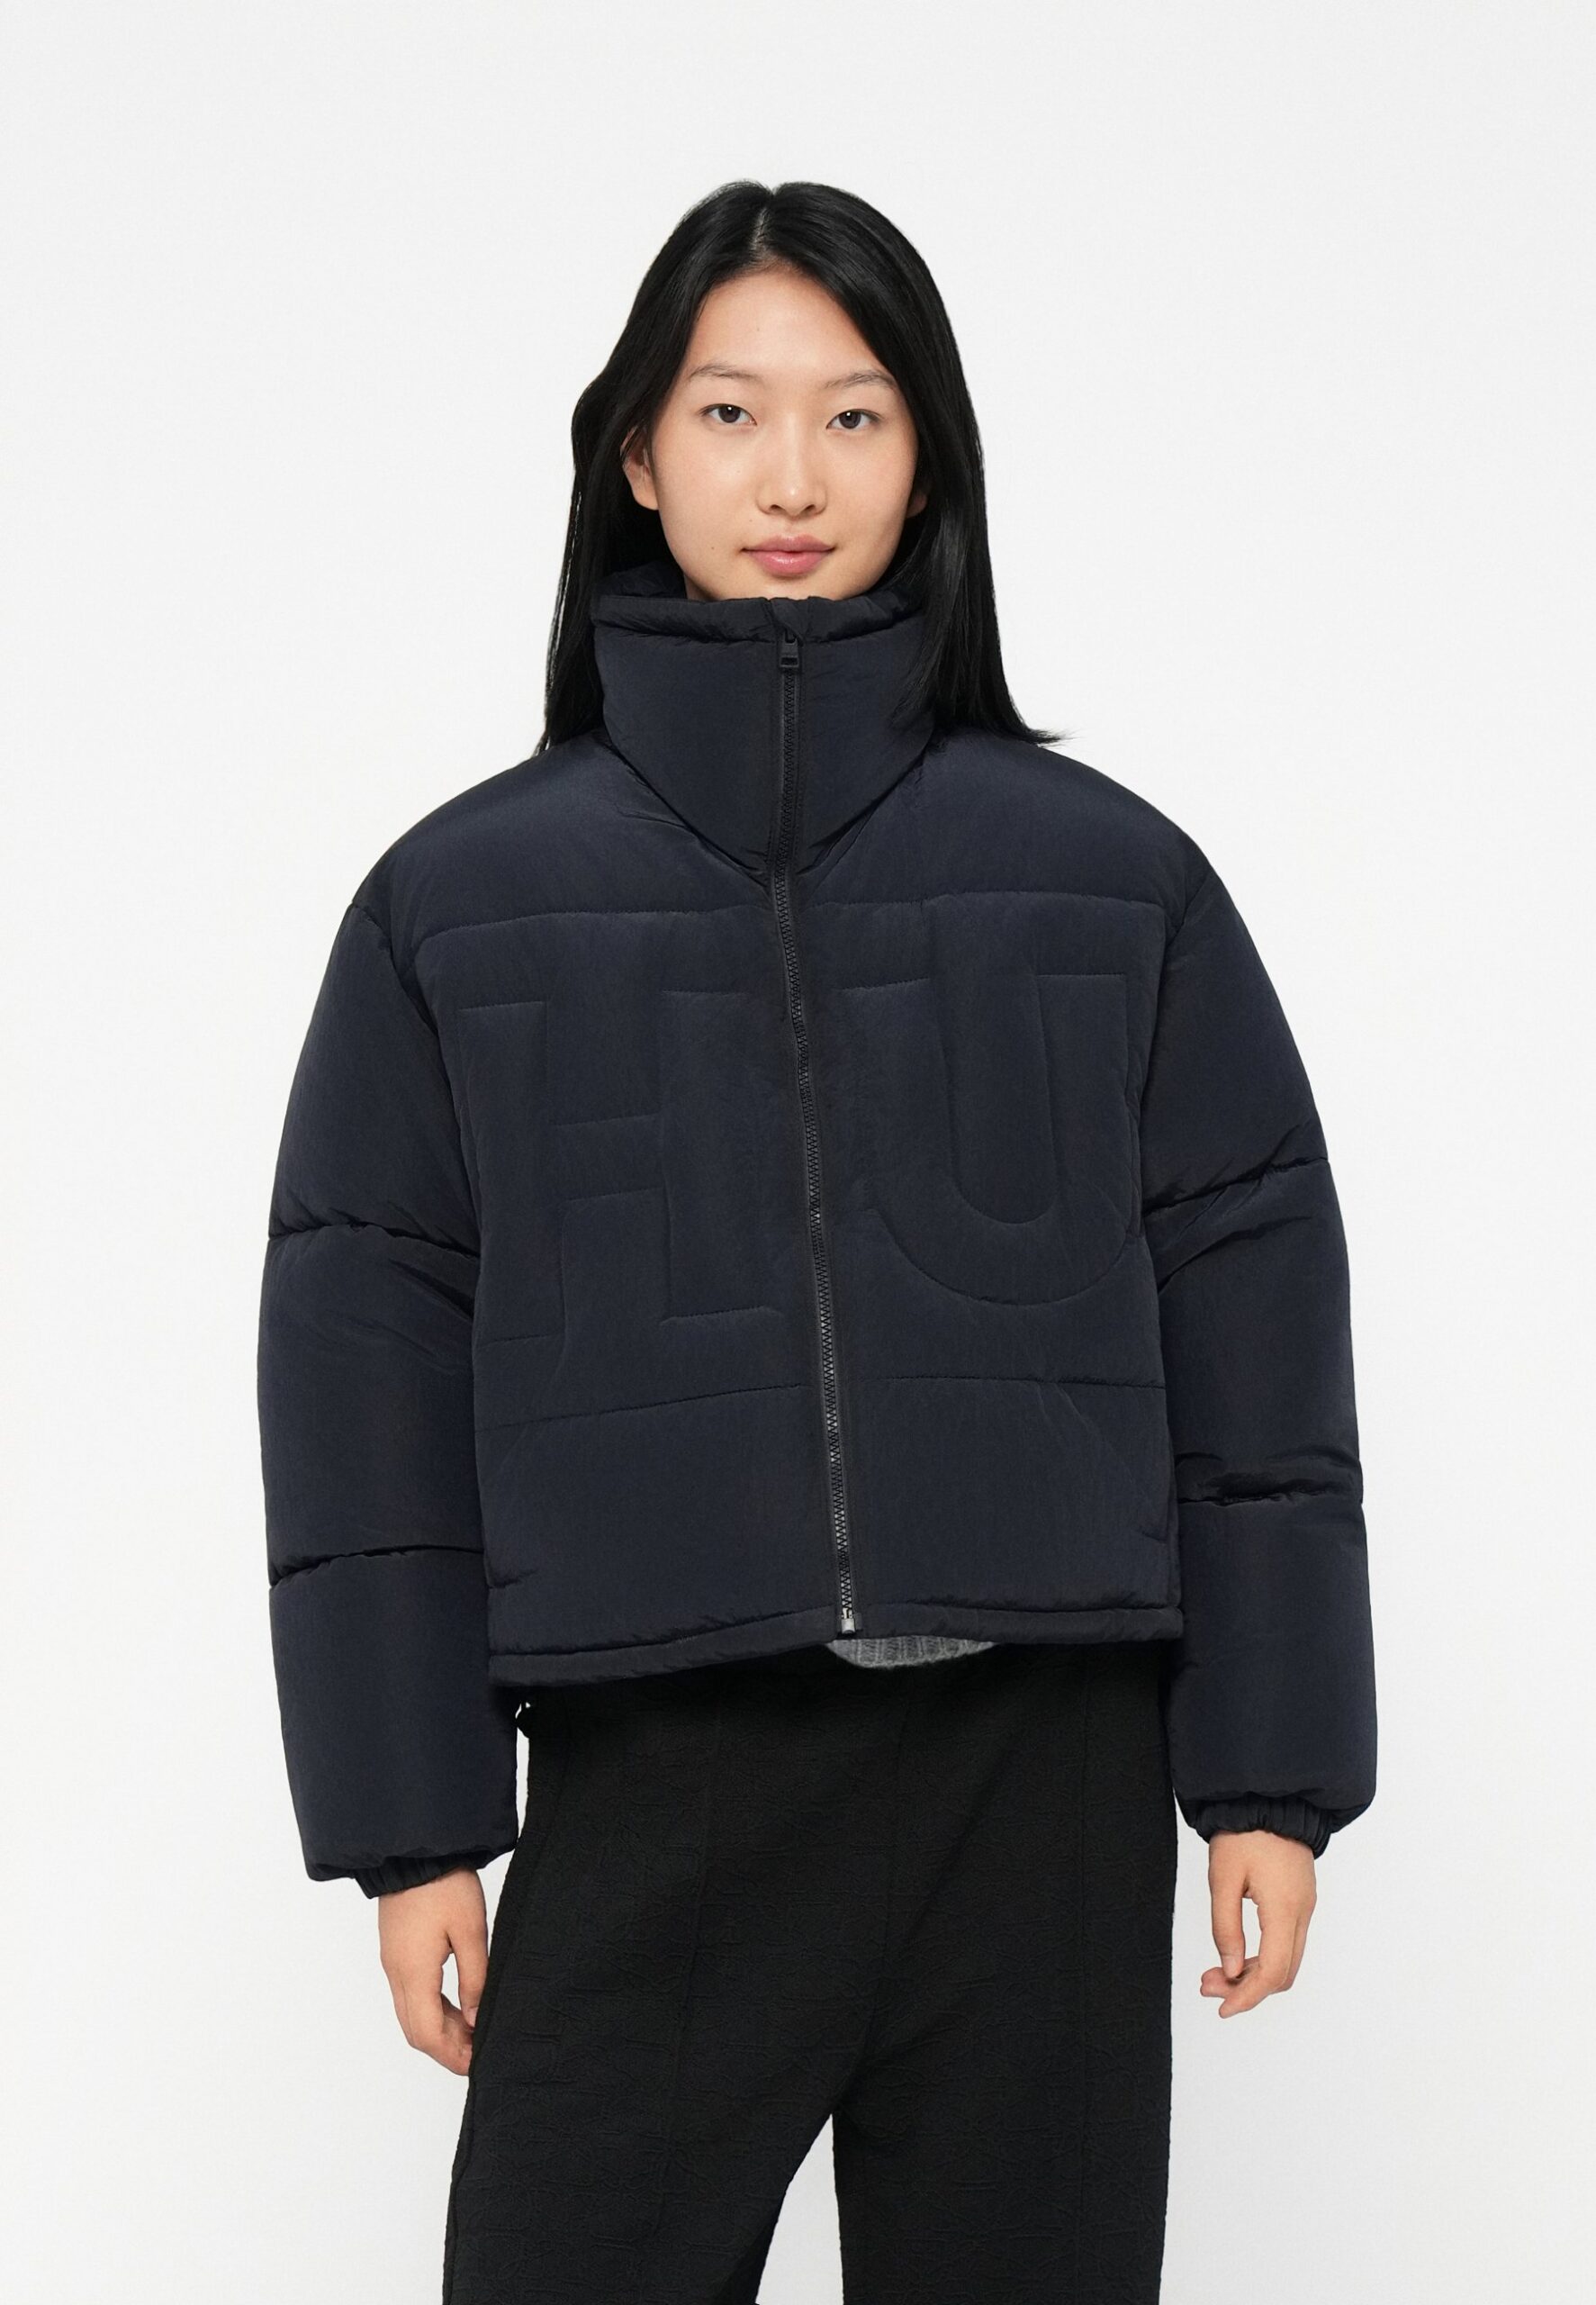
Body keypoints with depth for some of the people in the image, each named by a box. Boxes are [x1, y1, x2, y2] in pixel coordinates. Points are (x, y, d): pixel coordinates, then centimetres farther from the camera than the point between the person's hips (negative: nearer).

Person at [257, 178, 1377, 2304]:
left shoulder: (1110, 876, 5)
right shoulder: (463, 899, 5)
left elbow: (1253, 1328, 5)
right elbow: (368, 1366, 4)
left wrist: (1269, 1776, 1)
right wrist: (410, 1821, 1)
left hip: (1042, 1783, 1)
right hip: (651, 1795, 0)